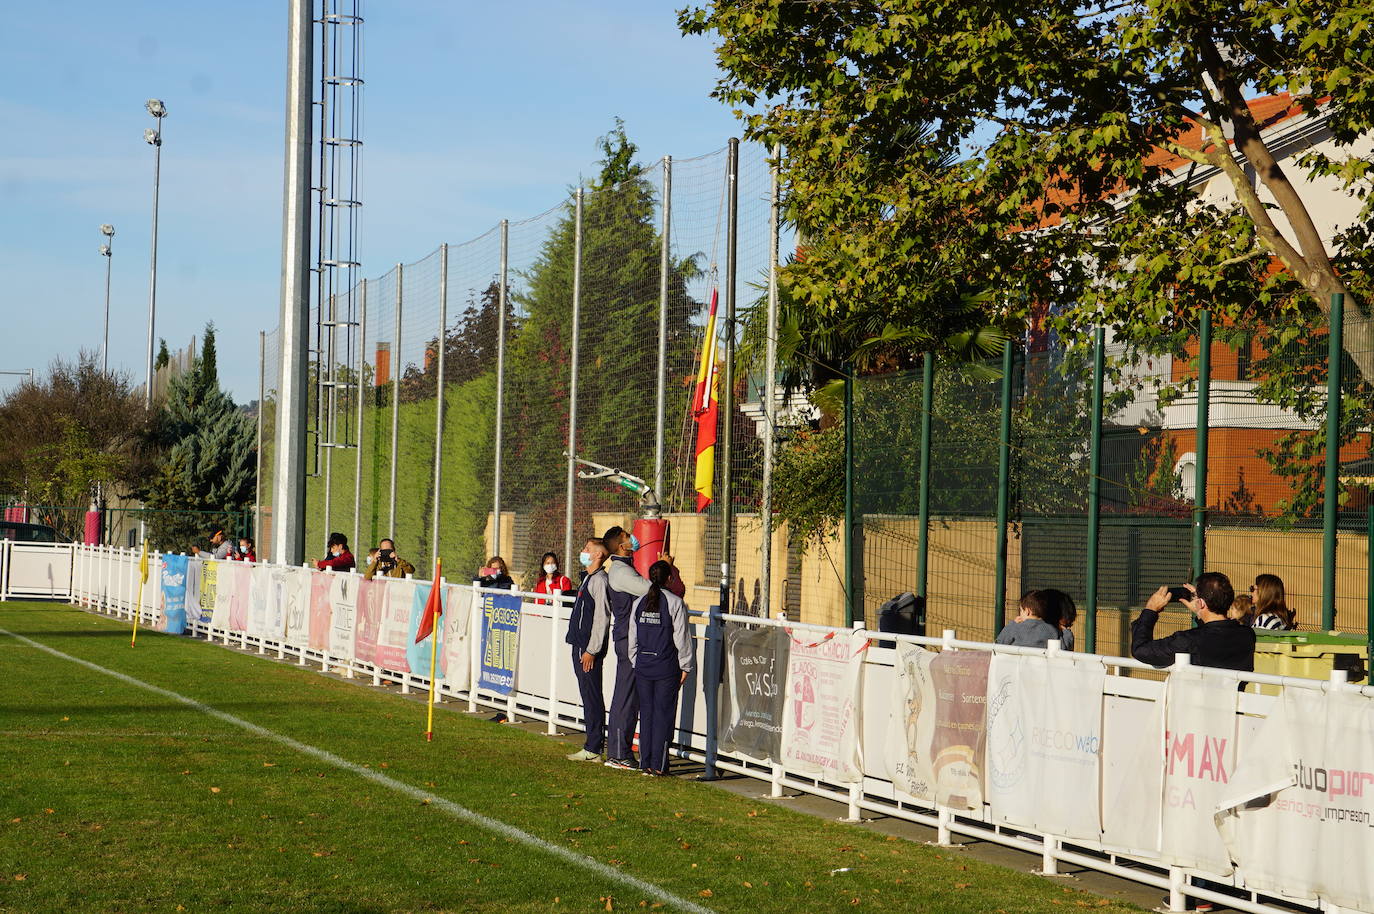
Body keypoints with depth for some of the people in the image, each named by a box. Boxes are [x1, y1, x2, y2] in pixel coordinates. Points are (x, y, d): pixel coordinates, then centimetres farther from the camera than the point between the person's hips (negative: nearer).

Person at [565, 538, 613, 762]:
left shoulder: (599, 581, -14)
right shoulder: (589, 579, 17)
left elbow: (601, 618, -19)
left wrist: (591, 651, -20)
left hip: (590, 649, -10)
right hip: (581, 646, 10)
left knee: (592, 697, -7)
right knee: (589, 697, 11)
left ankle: (593, 749, -5)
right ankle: (593, 746, 15)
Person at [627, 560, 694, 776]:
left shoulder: (639, 603, 5)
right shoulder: (675, 603, -9)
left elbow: (633, 638, 11)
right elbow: (681, 638, -7)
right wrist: (685, 666, 1)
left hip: (643, 667, 4)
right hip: (666, 668, -4)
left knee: (646, 712, 10)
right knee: (663, 713, 1)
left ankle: (645, 763, 12)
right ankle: (658, 764, 1)